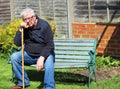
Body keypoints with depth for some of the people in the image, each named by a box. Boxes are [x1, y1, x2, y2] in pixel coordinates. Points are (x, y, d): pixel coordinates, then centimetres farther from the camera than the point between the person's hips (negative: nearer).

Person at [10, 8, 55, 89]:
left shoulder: (44, 25, -13)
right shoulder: (25, 28, 1)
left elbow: (50, 45, -18)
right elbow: (17, 43, -5)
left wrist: (42, 58, -32)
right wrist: (21, 29, -17)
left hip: (44, 54, -4)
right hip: (29, 55, 4)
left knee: (49, 61, -36)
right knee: (14, 56, -18)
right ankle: (23, 82, -5)